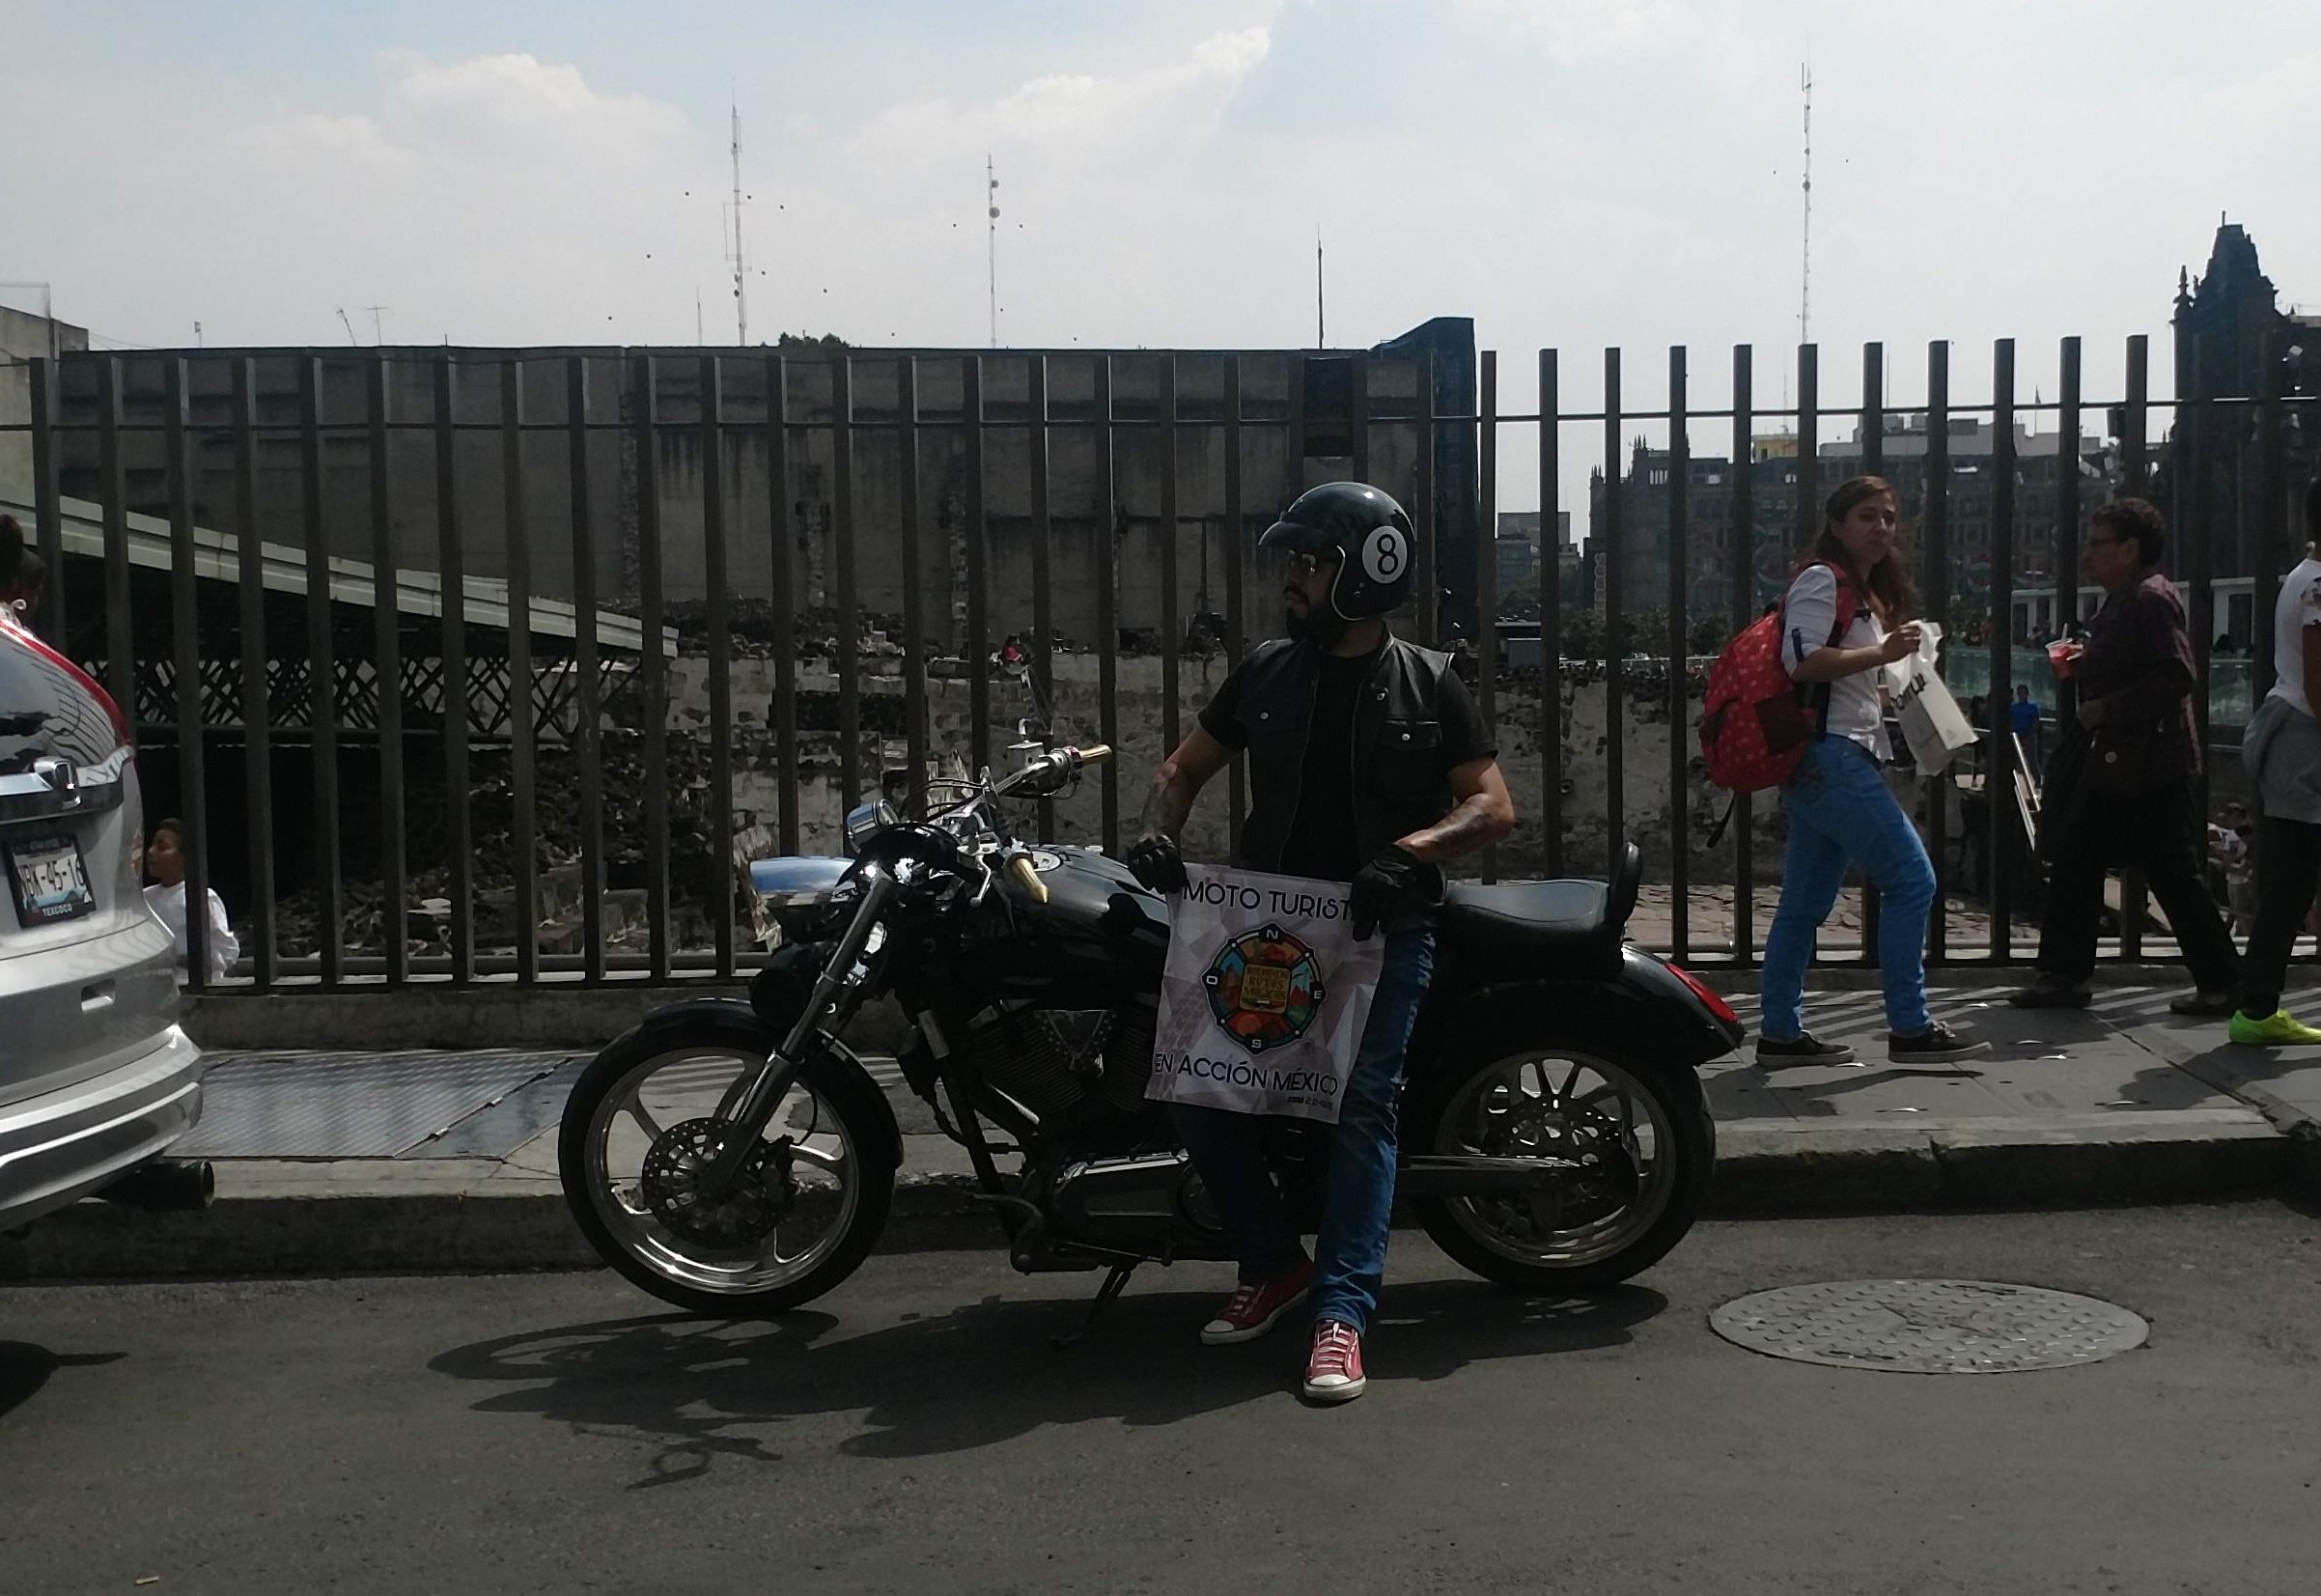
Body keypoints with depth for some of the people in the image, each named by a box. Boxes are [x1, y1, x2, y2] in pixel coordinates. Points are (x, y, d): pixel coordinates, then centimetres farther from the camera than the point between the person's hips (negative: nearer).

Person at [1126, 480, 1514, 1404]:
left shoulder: (1428, 685, 1)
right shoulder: (1266, 671, 10)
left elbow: (1494, 808, -4)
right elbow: (1185, 768, 17)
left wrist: (1407, 852, -22)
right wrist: (1158, 834, -5)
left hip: (1384, 928, -3)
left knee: (1363, 1103, -15)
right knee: (1196, 1083, -7)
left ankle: (1342, 1313, -13)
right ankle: (1274, 1264, 12)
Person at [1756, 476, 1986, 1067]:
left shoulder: (1864, 593, 24)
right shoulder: (1822, 578, -7)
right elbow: (1801, 659, -20)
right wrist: (1883, 653, -19)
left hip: (1828, 764, 11)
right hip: (1828, 757, -11)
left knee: (1807, 901, 9)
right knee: (1911, 879, -11)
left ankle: (1781, 1032, 11)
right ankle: (1910, 1029, -8)